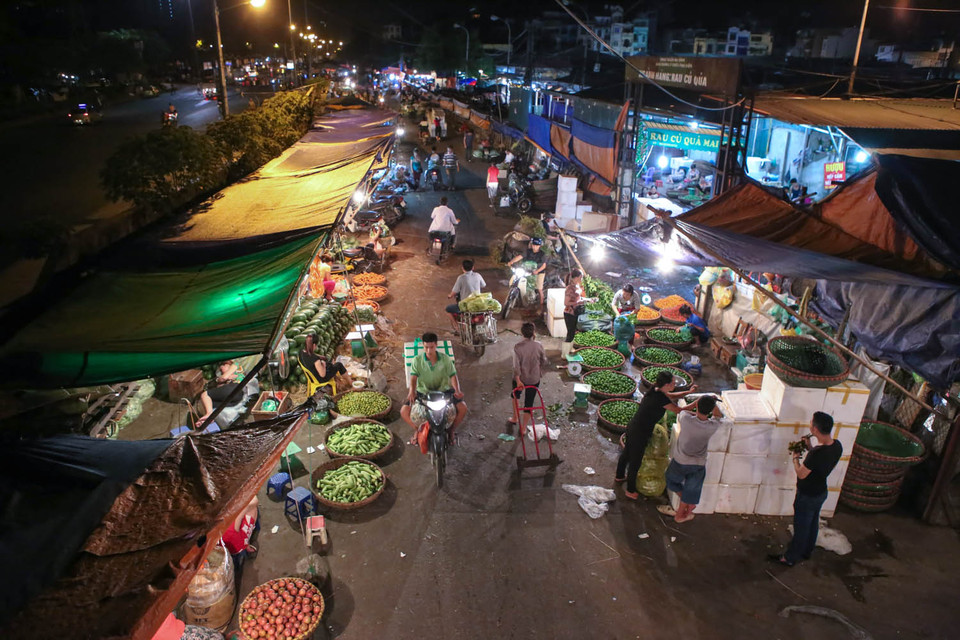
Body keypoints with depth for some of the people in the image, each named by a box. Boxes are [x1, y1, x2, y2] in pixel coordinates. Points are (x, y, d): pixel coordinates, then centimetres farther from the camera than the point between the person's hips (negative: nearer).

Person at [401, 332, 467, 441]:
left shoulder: (445, 359, -5)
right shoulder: (417, 360, -7)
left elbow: (453, 376, -7)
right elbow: (413, 377, -17)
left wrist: (457, 391, -27)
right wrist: (412, 391, -39)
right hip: (422, 392, 0)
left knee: (462, 407, -20)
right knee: (404, 411, -19)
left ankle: (451, 430, 8)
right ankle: (417, 429, 12)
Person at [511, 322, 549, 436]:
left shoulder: (517, 346, -17)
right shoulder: (539, 346, -12)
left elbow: (516, 365, -21)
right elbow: (544, 362, -1)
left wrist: (518, 380, -17)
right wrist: (540, 373, 15)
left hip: (520, 378, 0)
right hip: (534, 379, 0)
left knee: (515, 394, 29)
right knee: (529, 402, 10)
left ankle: (515, 418, 38)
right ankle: (523, 428, 16)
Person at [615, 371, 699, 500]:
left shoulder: (655, 391, -1)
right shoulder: (660, 398, -27)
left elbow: (671, 396, 18)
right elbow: (680, 411, -19)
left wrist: (689, 392, 11)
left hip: (632, 427, 9)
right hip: (640, 433, -9)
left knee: (626, 453, 30)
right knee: (635, 462, 11)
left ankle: (619, 476, 54)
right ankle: (630, 491, 29)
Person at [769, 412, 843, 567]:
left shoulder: (817, 454, -38)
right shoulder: (837, 446, -14)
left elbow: (801, 474, -22)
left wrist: (795, 457, -7)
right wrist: (810, 447, -2)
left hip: (807, 496, -8)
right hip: (821, 492, 8)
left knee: (801, 528, 12)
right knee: (813, 523, 27)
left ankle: (790, 558, 31)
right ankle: (807, 551, 49)